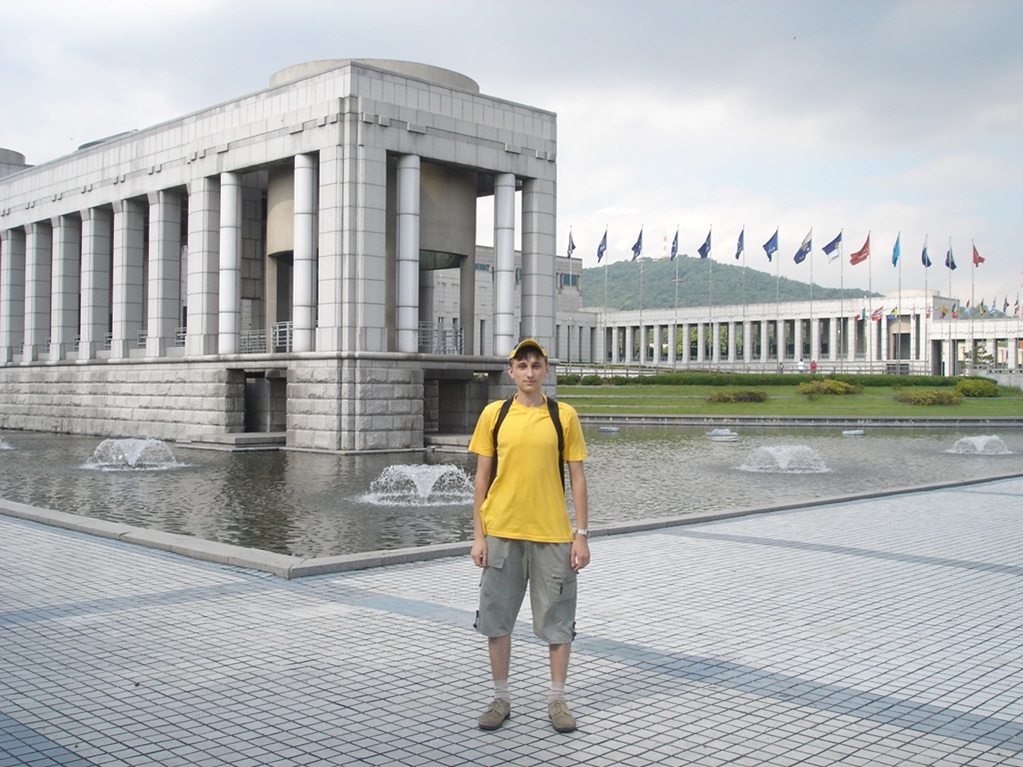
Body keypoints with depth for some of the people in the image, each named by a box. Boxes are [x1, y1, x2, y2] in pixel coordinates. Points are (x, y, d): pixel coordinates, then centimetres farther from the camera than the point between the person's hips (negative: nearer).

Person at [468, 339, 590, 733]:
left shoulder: (564, 415, 1)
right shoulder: (494, 414, 2)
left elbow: (577, 477, 3)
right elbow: (482, 477, 4)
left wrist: (582, 535, -2)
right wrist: (478, 535, 0)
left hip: (553, 534, -1)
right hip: (501, 532, 1)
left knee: (557, 619, 6)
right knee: (497, 617, 7)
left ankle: (557, 699, 21)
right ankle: (501, 698, 22)